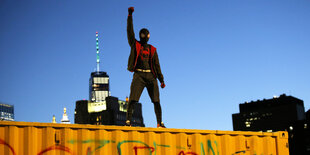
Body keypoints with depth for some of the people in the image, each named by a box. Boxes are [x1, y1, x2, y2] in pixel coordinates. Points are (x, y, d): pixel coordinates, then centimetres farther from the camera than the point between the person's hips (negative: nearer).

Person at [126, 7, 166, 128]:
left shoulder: (152, 49, 19)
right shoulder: (135, 44, 13)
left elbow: (156, 65, 17)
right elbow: (130, 31, 3)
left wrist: (161, 80, 11)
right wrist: (130, 15, -5)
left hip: (151, 76, 2)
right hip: (138, 75, -2)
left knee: (156, 100, -4)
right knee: (132, 99, -14)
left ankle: (160, 123, 1)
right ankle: (128, 121, -14)